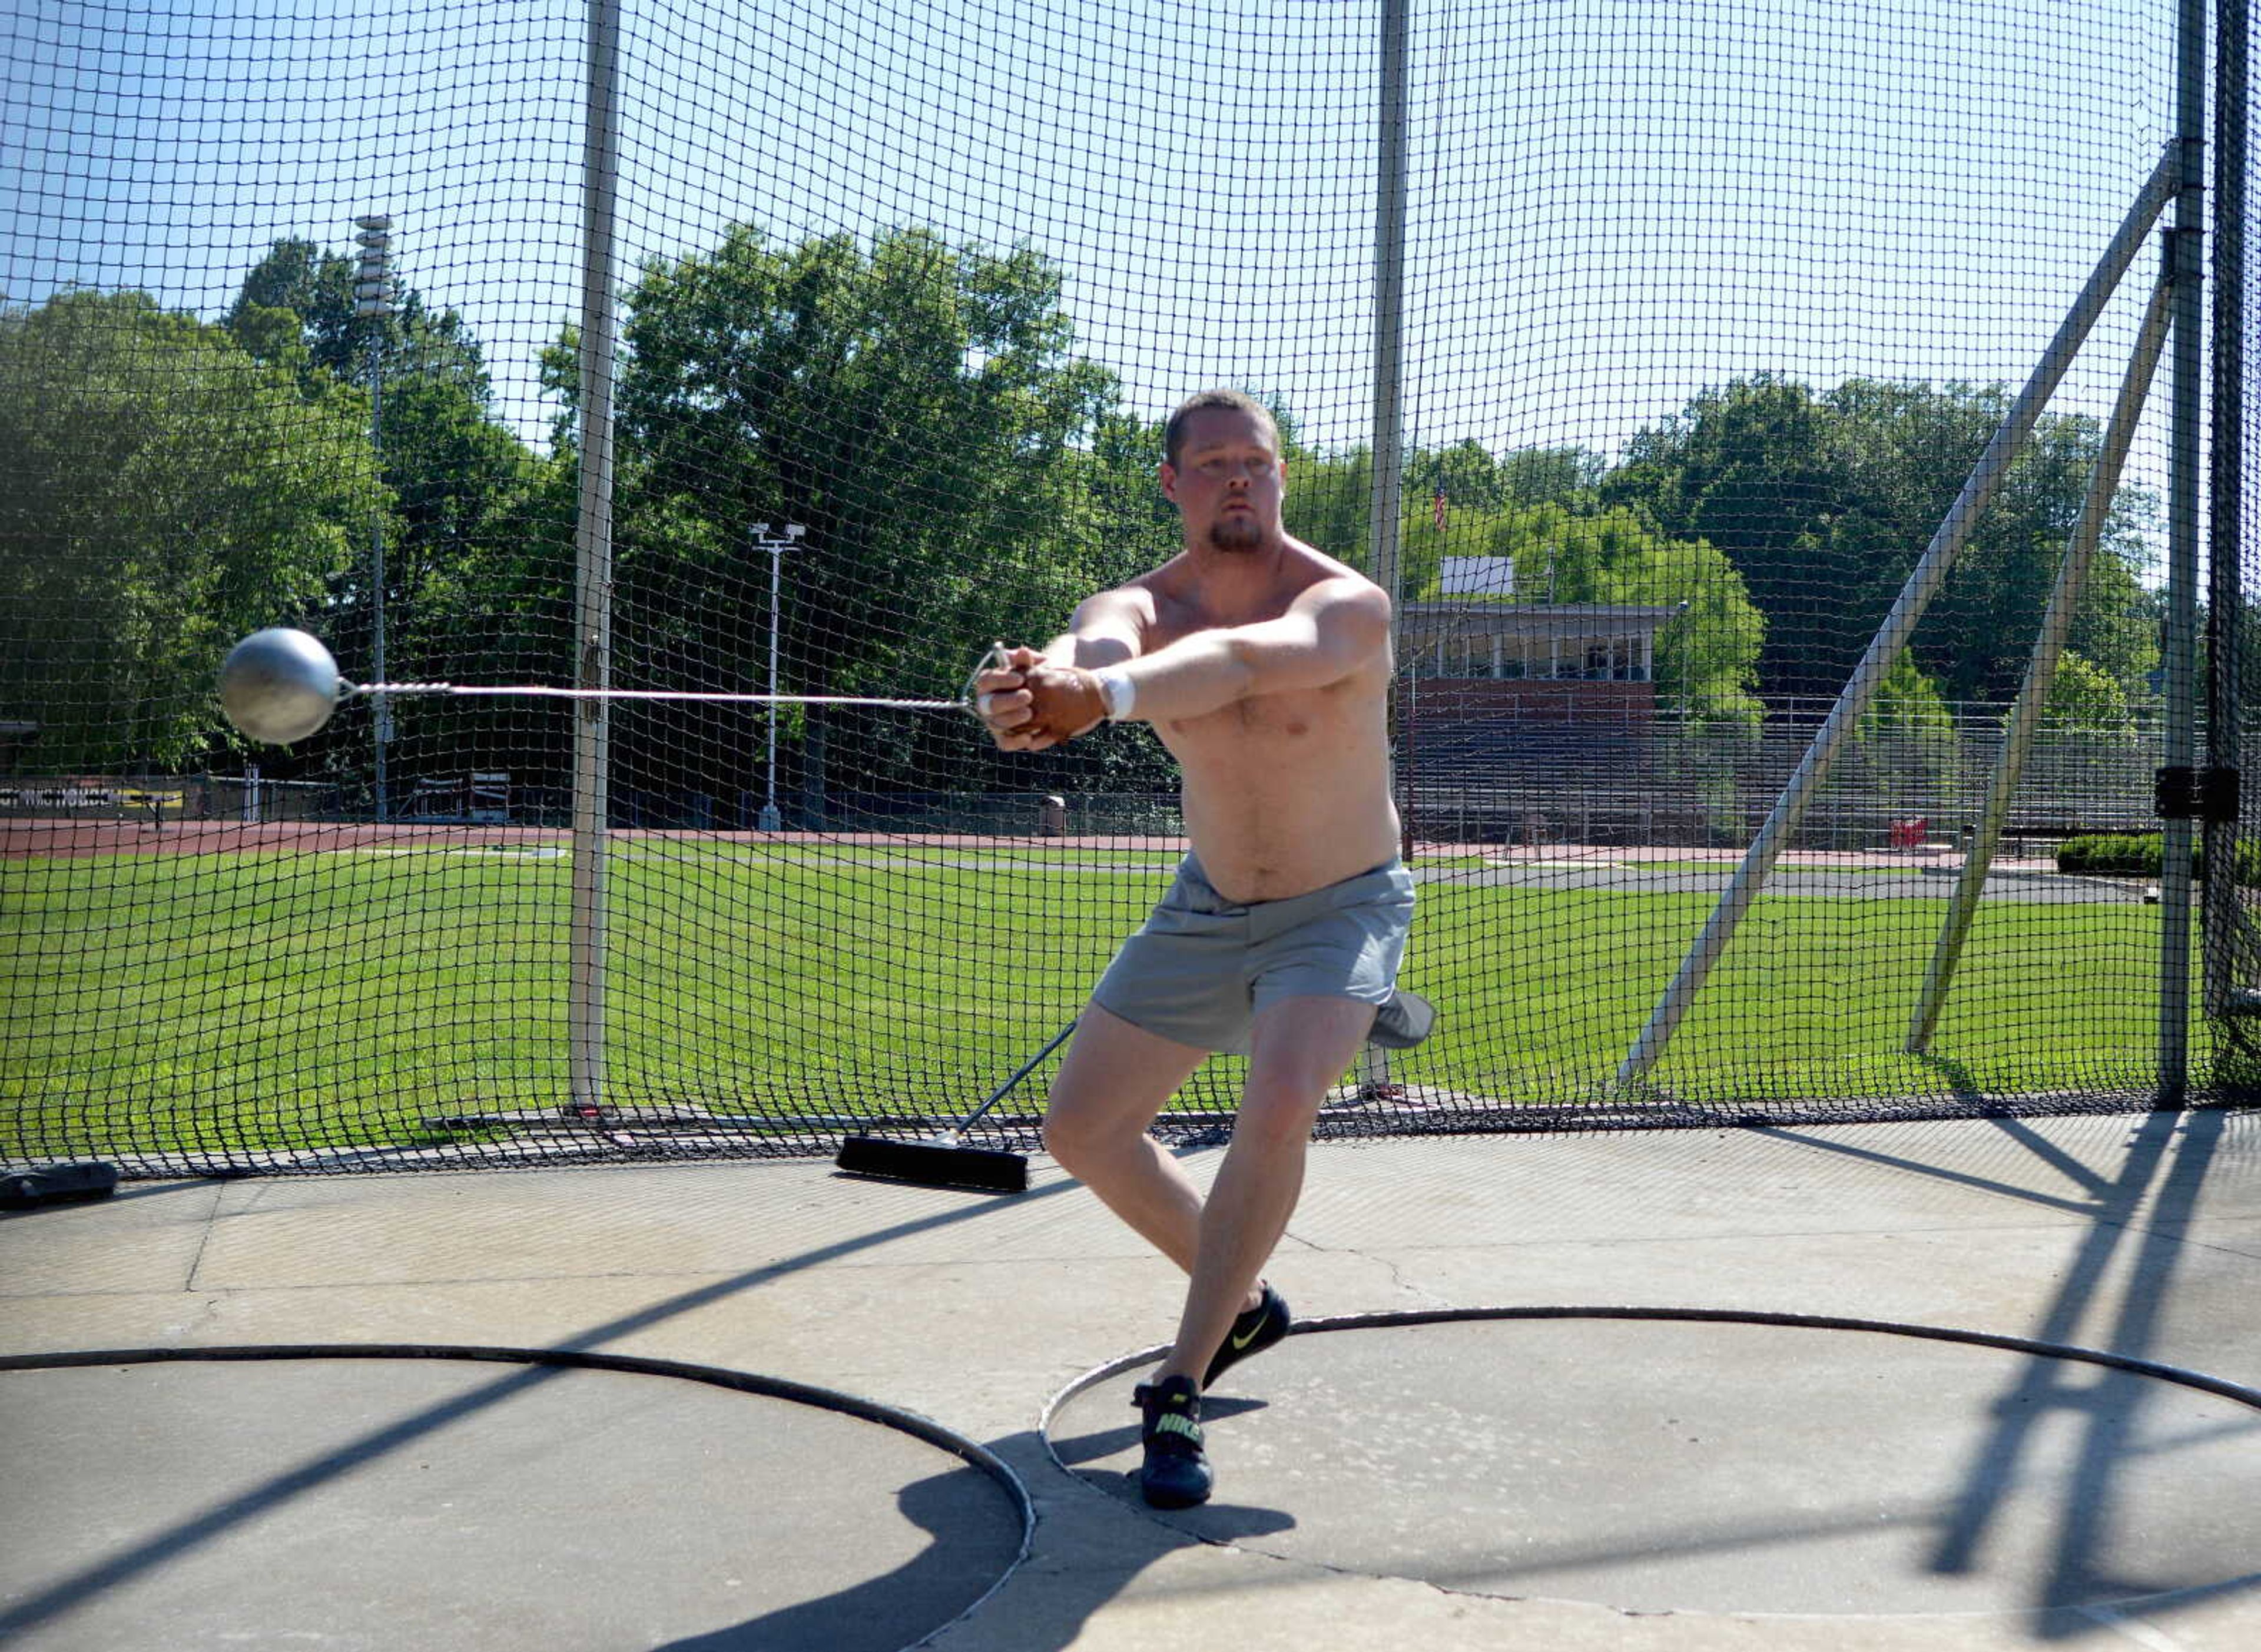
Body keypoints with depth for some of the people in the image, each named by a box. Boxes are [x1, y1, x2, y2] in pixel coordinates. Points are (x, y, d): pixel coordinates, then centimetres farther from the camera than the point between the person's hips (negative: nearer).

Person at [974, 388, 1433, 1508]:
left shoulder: (1347, 605, -24)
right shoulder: (1141, 605, -13)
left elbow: (1240, 657, -47)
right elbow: (1096, 644, -39)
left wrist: (1108, 694, -66)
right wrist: (1026, 690, -64)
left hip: (1340, 911, -5)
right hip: (1206, 907, 5)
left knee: (1278, 1109, -31)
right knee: (1081, 1131, 9)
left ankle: (1178, 1390, -17)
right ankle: (1241, 1303, 32)